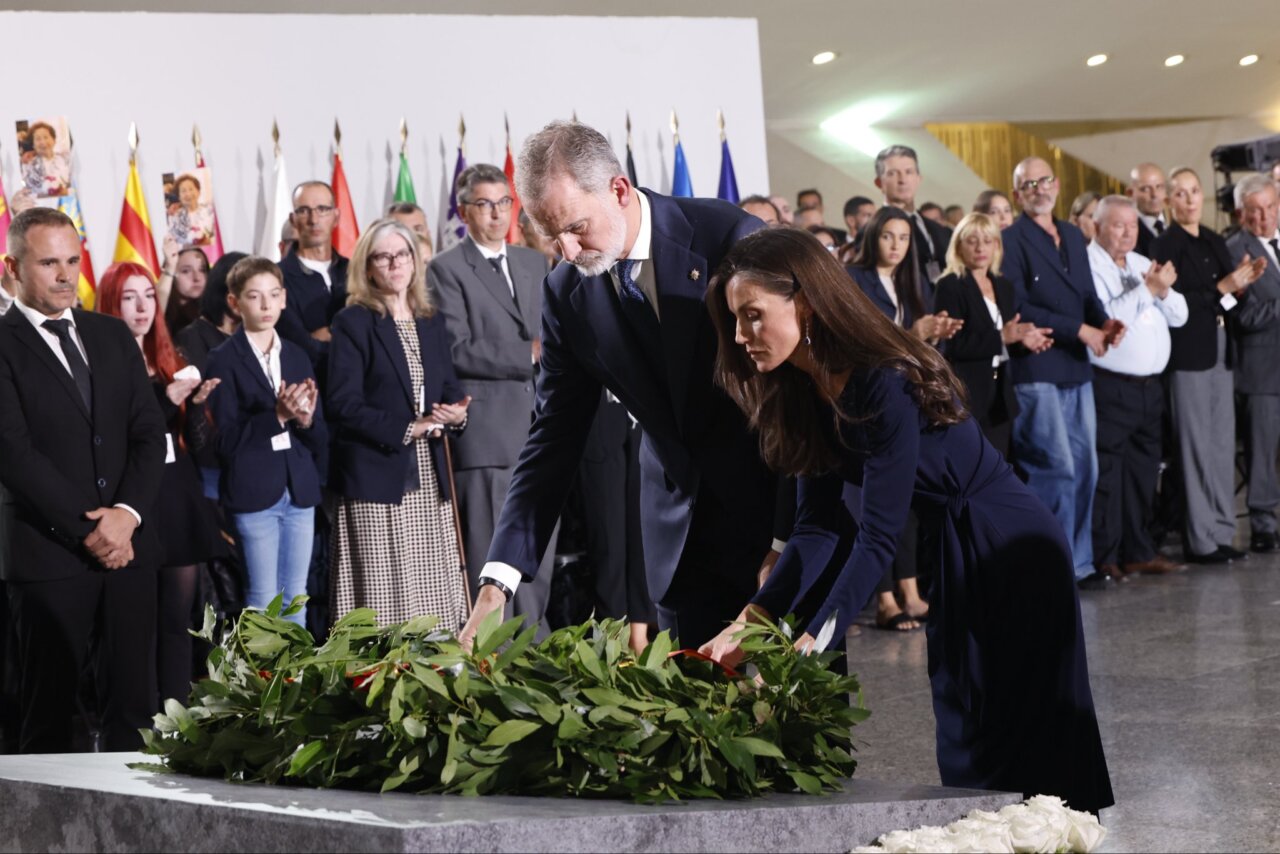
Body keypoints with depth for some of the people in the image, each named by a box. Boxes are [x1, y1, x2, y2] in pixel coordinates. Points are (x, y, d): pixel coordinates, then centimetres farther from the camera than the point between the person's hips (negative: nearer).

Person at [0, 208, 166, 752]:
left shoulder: (113, 336, 15)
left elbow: (150, 433, 9)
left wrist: (127, 513, -7)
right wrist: (87, 530, -13)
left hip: (128, 544, 5)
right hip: (48, 553, -5)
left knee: (132, 701, 5)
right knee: (49, 707, 1)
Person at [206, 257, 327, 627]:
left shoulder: (297, 356, 12)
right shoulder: (224, 360, -3)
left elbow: (320, 435, 11)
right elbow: (227, 439, -10)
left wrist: (306, 419, -11)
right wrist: (277, 416, -21)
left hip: (300, 491, 5)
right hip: (254, 494, -5)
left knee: (296, 597, 9)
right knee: (264, 600, -2)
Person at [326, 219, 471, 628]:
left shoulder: (431, 323, 15)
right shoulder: (353, 323, -3)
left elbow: (449, 389, 18)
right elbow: (343, 404, -10)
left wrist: (457, 412, -6)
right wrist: (406, 430, -16)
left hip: (429, 480, 6)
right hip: (377, 477, -6)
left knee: (435, 592, 3)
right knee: (384, 594, -6)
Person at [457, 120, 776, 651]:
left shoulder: (732, 238, -15)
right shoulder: (565, 295, -3)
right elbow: (554, 437, 0)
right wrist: (499, 578, -8)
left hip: (774, 507, -3)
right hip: (680, 536, 3)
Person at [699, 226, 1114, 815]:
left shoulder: (887, 386, -27)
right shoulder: (806, 394, -1)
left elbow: (878, 538, -30)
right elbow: (818, 526, -6)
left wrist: (809, 644, -35)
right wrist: (750, 621, -17)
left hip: (1013, 556, -9)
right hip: (951, 559, 9)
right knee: (964, 738, 13)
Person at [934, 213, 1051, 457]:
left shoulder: (1004, 286, 14)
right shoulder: (950, 286, -7)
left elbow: (1010, 335, 17)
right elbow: (952, 345, -17)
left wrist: (1023, 339, -6)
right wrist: (1001, 337, -25)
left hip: (1001, 394, 7)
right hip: (966, 396, -7)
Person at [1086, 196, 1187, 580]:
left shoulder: (1143, 265, 16)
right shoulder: (1088, 265, -8)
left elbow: (1179, 315, 14)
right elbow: (1105, 318, -21)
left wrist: (1164, 290, -6)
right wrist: (1148, 289, -19)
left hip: (1149, 386, 8)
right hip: (1110, 387, -8)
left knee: (1142, 472, 13)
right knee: (1107, 475, -4)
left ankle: (1137, 551, 22)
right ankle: (1103, 557, 2)